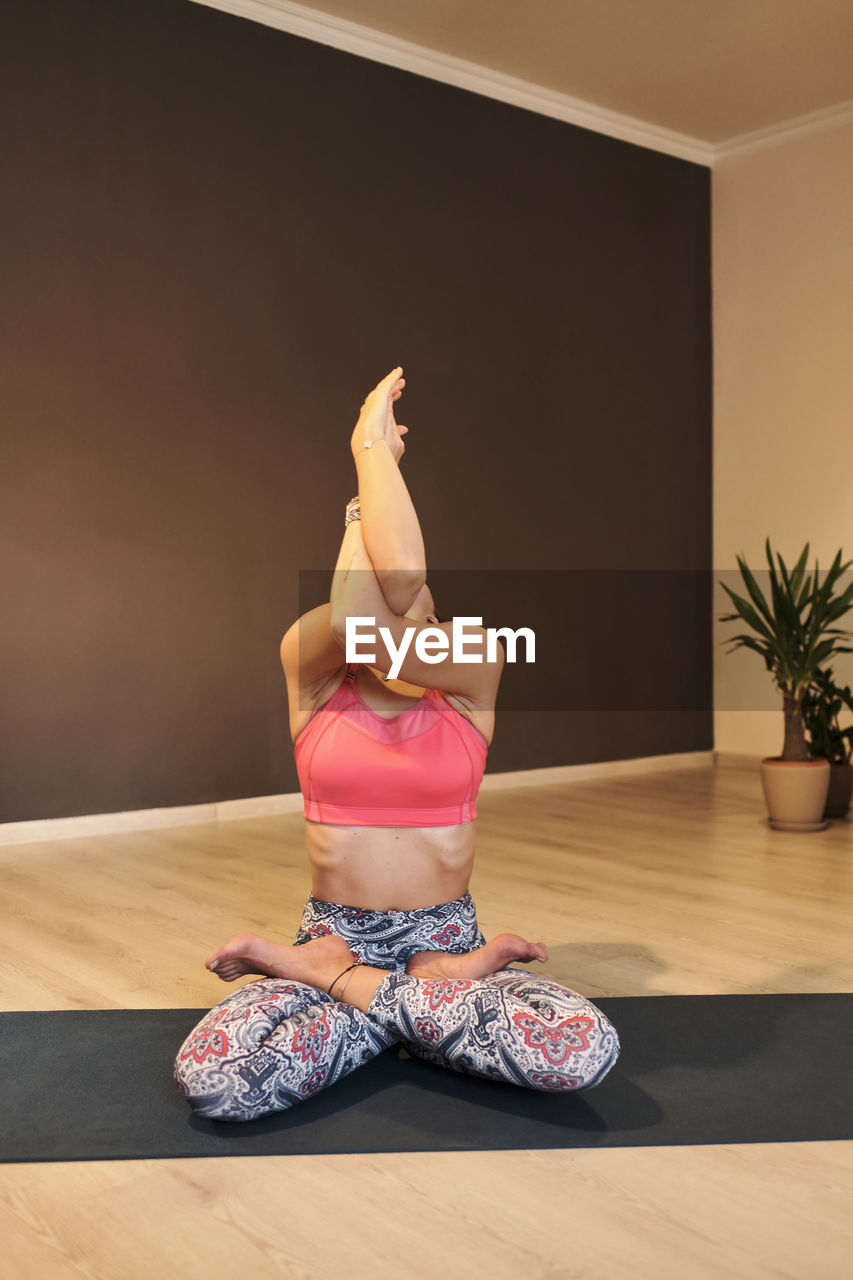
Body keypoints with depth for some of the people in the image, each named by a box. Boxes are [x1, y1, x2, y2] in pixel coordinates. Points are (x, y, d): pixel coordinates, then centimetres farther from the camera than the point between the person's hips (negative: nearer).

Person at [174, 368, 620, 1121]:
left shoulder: (473, 671, -6)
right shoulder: (309, 665, -3)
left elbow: (400, 583, -26)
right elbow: (351, 617, -27)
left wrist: (374, 447, -16)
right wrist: (372, 461, -14)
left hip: (446, 935, 1)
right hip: (333, 932, -1)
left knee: (586, 1052, -30)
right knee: (209, 1080, -31)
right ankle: (437, 999, -5)